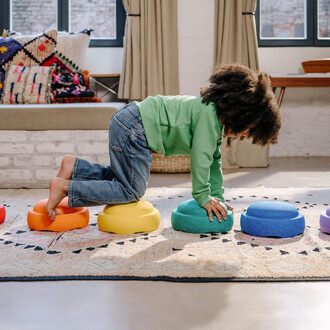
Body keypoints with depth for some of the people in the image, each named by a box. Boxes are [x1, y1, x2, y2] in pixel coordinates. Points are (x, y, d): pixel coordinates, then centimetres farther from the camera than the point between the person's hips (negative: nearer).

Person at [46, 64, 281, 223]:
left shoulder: (215, 118, 13)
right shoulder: (209, 114, -18)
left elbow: (214, 160, 19)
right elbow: (200, 158, -18)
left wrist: (217, 196, 15)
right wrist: (203, 198, -9)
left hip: (131, 122, 10)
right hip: (134, 128, -10)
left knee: (124, 179, 20)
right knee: (131, 191, -5)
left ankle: (75, 167, 16)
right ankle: (65, 187, -7)